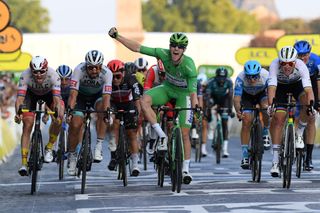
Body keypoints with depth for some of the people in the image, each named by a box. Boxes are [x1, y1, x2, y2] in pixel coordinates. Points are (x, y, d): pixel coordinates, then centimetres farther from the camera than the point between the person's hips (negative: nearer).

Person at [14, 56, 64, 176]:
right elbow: (20, 98, -43)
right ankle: (24, 163, -16)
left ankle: (49, 148, 0)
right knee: (27, 125, -17)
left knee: (58, 119, -25)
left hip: (49, 93, 0)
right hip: (31, 94, 0)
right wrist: (18, 113, -62)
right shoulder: (25, 76, -37)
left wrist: (58, 114, -63)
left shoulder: (53, 76, -37)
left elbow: (57, 99, -46)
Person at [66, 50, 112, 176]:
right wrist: (70, 110, -50)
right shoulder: (79, 70, -32)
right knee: (75, 125, -15)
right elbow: (73, 93, -37)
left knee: (102, 109, -33)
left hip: (97, 95, 0)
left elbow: (106, 96, -37)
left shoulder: (107, 73, -31)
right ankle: (72, 156, 7)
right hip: (81, 95, 0)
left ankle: (99, 146, -26)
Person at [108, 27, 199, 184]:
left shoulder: (189, 65, -32)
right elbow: (138, 48, -22)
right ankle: (162, 136, -20)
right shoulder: (164, 54, -24)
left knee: (184, 133, -5)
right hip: (167, 88, 3)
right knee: (144, 100, -29)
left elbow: (193, 91, -33)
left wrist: (196, 107, -48)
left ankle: (185, 169, 11)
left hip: (183, 93, -3)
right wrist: (116, 36, -26)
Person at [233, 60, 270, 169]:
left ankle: (265, 133, -5)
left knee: (266, 107, -31)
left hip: (262, 93, 0)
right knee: (246, 122, -15)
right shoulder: (240, 78, -35)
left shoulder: (266, 76, -36)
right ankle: (245, 155, -9)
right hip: (247, 96, 0)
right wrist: (238, 111, -57)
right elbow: (237, 98, -38)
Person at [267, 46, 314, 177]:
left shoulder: (301, 66, -35)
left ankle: (298, 134, -7)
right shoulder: (275, 65, -35)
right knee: (278, 118, -15)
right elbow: (272, 87, -43)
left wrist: (311, 104, -59)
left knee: (307, 103, -31)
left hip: (297, 84, 0)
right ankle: (275, 160, -12)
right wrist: (270, 105, -58)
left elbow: (308, 88, -43)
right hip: (280, 86, 0)